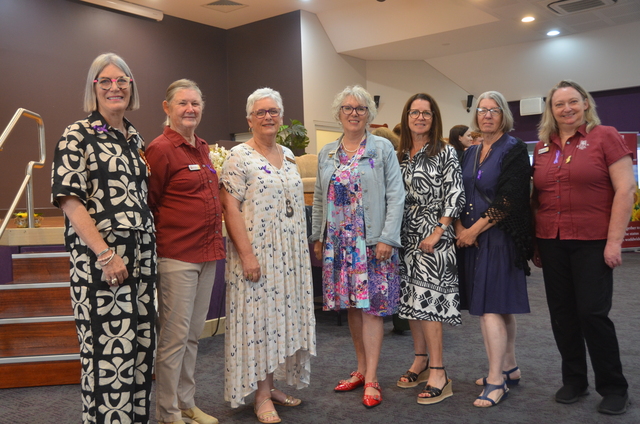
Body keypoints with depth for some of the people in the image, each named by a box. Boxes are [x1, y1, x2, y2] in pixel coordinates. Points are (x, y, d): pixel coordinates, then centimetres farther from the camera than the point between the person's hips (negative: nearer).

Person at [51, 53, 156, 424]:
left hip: (142, 254, 6)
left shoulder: (135, 138, 16)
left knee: (142, 344, 10)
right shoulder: (78, 136, -3)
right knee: (109, 348, -3)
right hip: (100, 258, -6)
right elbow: (68, 199, -10)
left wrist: (149, 244, 13)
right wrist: (105, 254, -16)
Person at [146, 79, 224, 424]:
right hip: (177, 256, -8)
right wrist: (162, 240, -7)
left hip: (207, 254, 8)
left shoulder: (204, 149, 15)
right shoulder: (160, 149, -10)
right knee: (174, 335, 1)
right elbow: (147, 205, -9)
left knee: (193, 334, 16)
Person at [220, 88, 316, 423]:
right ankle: (262, 396, 14)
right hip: (257, 253, -6)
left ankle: (271, 385, 26)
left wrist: (304, 251, 14)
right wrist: (247, 254, -19)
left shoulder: (288, 156, 12)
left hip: (291, 254, 7)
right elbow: (230, 208, -14)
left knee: (281, 316, 12)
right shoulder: (239, 157, -8)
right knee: (258, 317, 1)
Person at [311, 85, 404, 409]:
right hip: (338, 241, 4)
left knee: (371, 306, -3)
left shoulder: (383, 148, 0)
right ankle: (361, 370, 22)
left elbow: (395, 196, -5)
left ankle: (371, 379, 5)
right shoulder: (327, 153, 13)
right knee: (351, 305, 9)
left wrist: (388, 237, -12)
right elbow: (319, 199, 15)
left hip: (372, 241, -4)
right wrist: (317, 237, 10)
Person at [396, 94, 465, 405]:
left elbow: (455, 196, -9)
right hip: (406, 236, 6)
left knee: (427, 299, -10)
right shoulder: (400, 155, 12)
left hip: (433, 236, -6)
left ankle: (438, 374, -2)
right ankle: (421, 362, 24)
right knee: (410, 298, 10)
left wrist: (437, 233, -16)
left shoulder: (445, 153, -3)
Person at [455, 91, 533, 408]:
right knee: (499, 307, 13)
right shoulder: (470, 153, 15)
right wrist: (460, 228, -5)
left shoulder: (514, 150, -5)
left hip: (499, 237, -6)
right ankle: (509, 367, 25)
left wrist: (475, 229, -14)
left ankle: (496, 381, -1)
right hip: (471, 237, 6)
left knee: (491, 307, -9)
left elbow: (509, 199, -14)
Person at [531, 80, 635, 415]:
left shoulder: (604, 137, -3)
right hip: (552, 243, 5)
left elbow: (625, 189, -8)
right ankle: (574, 381, 26)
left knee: (593, 312, -4)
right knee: (562, 314, 9)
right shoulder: (542, 147, 10)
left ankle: (613, 388, 16)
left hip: (592, 242, -4)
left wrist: (614, 241, -13)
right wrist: (535, 243, 10)